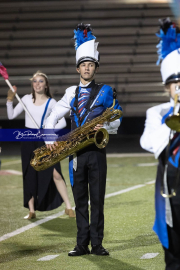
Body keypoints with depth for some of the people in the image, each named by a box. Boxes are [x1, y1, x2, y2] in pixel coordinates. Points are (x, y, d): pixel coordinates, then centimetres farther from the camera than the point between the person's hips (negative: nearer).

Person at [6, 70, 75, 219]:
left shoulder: (51, 102, -2)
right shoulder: (27, 99, 5)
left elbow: (62, 123, -6)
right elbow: (11, 115, 7)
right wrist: (10, 100, -4)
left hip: (45, 141, -3)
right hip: (28, 141, 3)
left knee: (55, 173, -13)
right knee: (29, 175, 5)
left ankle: (68, 207, -6)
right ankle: (31, 211, 12)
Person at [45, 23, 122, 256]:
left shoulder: (105, 92, 3)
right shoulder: (72, 93, 11)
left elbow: (115, 123, 3)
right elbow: (53, 116, 11)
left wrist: (104, 126, -18)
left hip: (96, 151, -2)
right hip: (76, 152, 3)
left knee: (97, 199, -1)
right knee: (80, 200, 5)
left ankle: (97, 244, 4)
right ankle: (82, 244, 9)